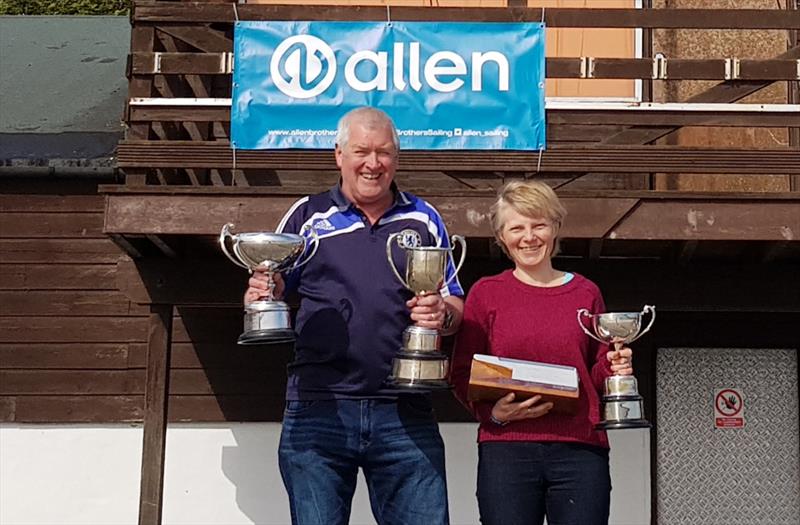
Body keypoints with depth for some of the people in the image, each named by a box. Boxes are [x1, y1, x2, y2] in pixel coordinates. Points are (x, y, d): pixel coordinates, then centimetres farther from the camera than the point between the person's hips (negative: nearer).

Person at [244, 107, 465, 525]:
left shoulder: (424, 219, 13)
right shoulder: (306, 216, 10)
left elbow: (456, 307, 15)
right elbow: (268, 293, 14)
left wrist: (443, 314, -8)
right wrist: (260, 294, -10)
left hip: (403, 412, 1)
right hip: (317, 411, 0)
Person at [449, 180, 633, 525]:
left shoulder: (585, 292, 13)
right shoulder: (486, 293, 6)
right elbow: (461, 374, 5)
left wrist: (614, 370, -2)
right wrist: (493, 412, -12)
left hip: (580, 450, 2)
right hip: (506, 449, -1)